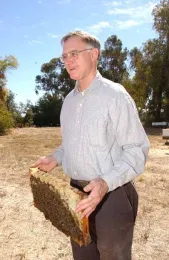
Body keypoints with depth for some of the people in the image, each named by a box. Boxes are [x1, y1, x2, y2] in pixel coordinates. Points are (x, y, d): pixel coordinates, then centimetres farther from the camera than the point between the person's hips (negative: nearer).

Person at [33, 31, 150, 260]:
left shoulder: (115, 95, -14)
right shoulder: (69, 101, 9)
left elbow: (137, 150, -16)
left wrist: (106, 182, -28)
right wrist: (54, 159, 3)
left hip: (112, 193, -6)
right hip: (76, 192, 7)